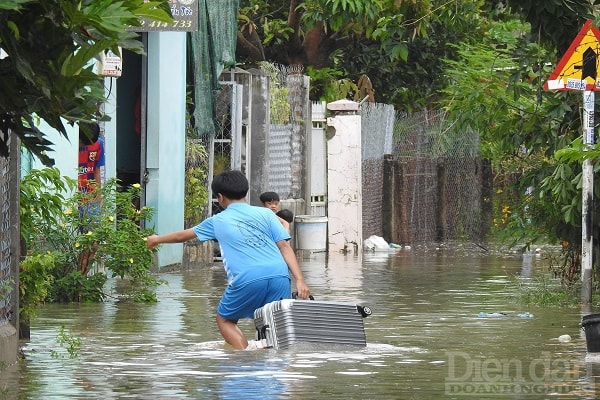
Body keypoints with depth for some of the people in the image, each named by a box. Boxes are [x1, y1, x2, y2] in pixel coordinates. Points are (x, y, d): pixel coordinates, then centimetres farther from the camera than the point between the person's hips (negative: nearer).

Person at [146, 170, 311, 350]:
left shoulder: (217, 222, 20)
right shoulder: (265, 214, 19)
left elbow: (182, 235, 35)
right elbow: (285, 246, 8)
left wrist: (157, 239, 53)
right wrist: (300, 280, 3)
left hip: (247, 280, -2)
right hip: (279, 275, 2)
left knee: (225, 320, 18)